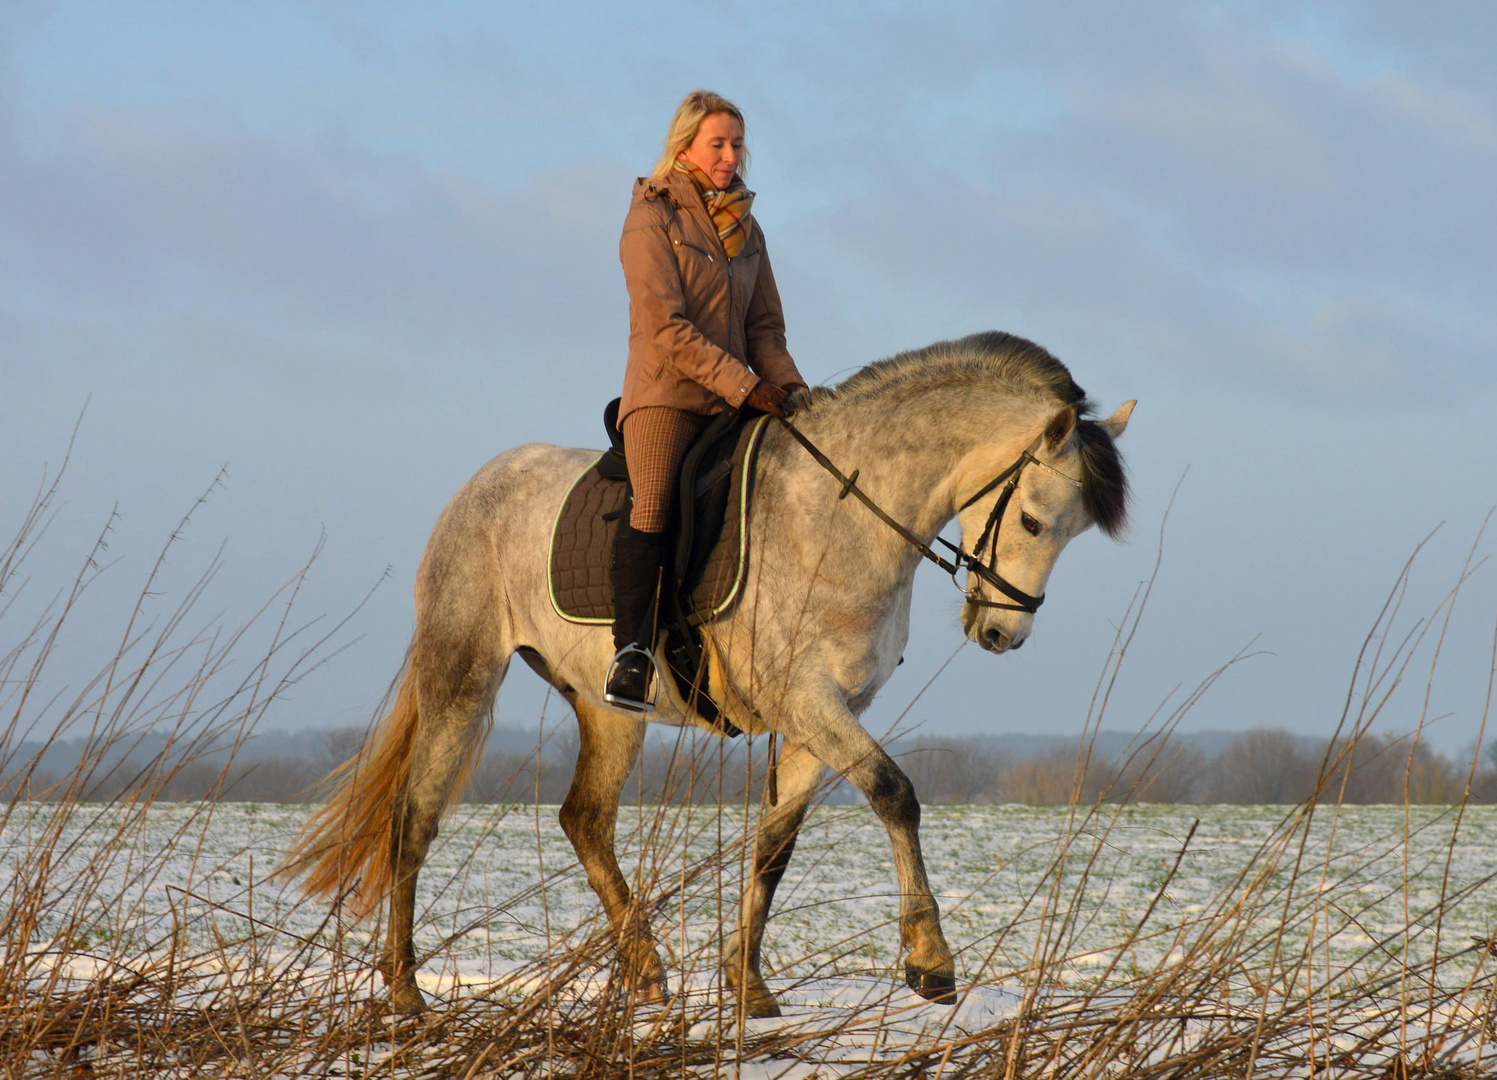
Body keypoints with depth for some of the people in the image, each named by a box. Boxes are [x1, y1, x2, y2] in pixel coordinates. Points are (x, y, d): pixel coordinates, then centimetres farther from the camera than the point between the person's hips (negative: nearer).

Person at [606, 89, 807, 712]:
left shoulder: (745, 228, 18)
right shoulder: (652, 221, -3)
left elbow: (764, 327, 19)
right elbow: (667, 329, -12)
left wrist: (788, 384, -1)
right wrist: (744, 384, -16)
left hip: (734, 402, 7)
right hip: (666, 393, -6)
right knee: (653, 507, -25)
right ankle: (630, 654, -26)